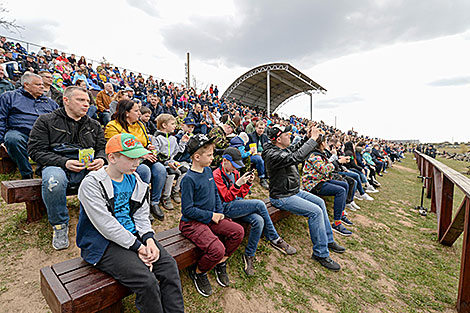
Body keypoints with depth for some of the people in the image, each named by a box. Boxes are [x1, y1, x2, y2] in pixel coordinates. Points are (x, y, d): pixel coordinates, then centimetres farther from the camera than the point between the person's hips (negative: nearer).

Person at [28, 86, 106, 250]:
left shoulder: (94, 125, 19)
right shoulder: (46, 121, 9)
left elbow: (102, 148, 14)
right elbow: (36, 150, 0)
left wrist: (101, 159, -12)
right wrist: (64, 162, -17)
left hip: (88, 167, 3)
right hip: (57, 166, -2)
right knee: (53, 180, -38)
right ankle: (59, 225, -11)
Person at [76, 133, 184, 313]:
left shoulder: (134, 179, 7)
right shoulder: (92, 184, -13)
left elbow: (142, 215, 8)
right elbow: (106, 225, -19)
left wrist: (149, 239, -9)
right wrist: (137, 247, -19)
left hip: (134, 235, 6)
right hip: (104, 244, -6)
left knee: (170, 266, -11)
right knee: (147, 281, -23)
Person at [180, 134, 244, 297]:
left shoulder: (208, 170, 4)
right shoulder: (188, 179, -20)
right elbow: (187, 210, -19)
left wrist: (219, 212, 2)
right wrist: (211, 216, -15)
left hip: (211, 217, 8)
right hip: (192, 223, -7)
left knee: (238, 231, -8)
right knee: (217, 249, -24)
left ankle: (220, 264, 15)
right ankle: (197, 272, 9)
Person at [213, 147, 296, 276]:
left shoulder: (235, 172, 14)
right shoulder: (217, 175, -6)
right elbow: (227, 198, -12)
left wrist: (248, 183, 0)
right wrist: (237, 184, -23)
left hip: (239, 205, 7)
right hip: (226, 208, -7)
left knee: (259, 221, -24)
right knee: (259, 204, -24)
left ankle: (249, 256, -5)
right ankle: (275, 239, -6)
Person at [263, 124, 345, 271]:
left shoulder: (283, 149, 4)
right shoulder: (273, 154, -26)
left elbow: (296, 149, 22)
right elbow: (297, 156, -37)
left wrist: (307, 138, 6)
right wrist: (312, 139, -26)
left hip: (294, 190, 11)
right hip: (282, 197, -10)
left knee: (320, 202, 12)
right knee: (316, 211, -19)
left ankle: (328, 240, 26)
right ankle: (321, 254, -2)